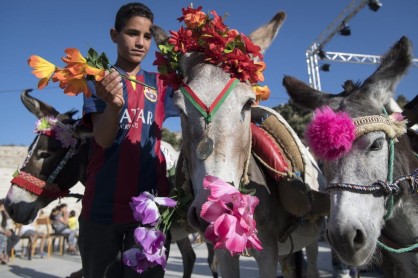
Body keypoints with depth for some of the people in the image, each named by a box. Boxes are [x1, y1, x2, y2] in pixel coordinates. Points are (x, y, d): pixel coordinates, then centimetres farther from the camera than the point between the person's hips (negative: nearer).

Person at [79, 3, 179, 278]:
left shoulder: (160, 84, 10)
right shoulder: (100, 80, 2)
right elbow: (103, 139, -11)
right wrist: (113, 104, -32)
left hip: (151, 203, 1)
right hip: (103, 204, -1)